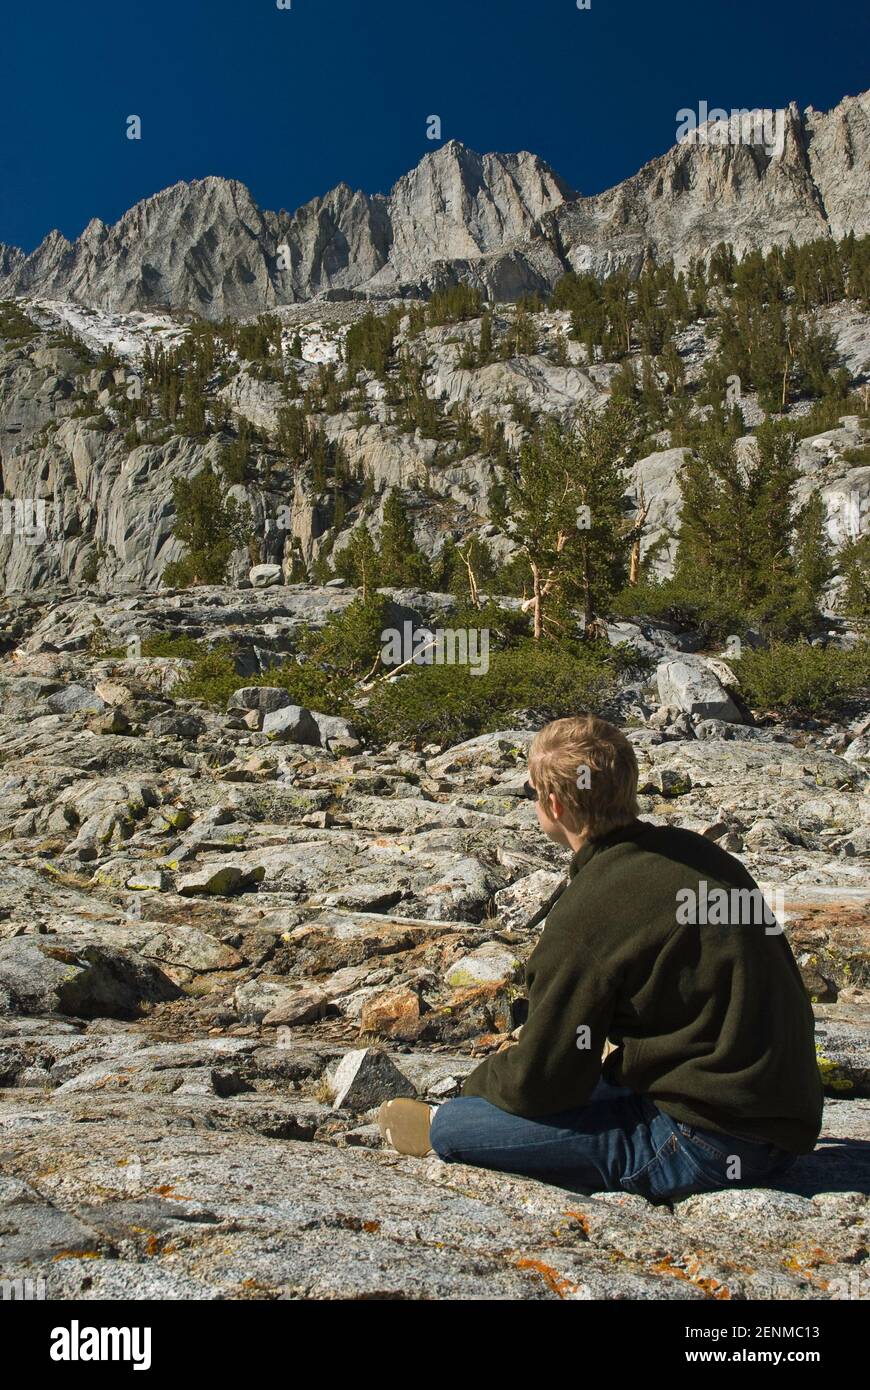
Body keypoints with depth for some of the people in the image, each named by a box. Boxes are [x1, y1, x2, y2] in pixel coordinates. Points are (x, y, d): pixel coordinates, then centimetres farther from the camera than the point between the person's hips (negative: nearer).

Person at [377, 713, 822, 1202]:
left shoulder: (589, 914, -21)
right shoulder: (694, 851, 3)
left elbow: (539, 1081, -13)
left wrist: (478, 1082, 9)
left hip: (708, 1146, -9)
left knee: (451, 1125, -5)